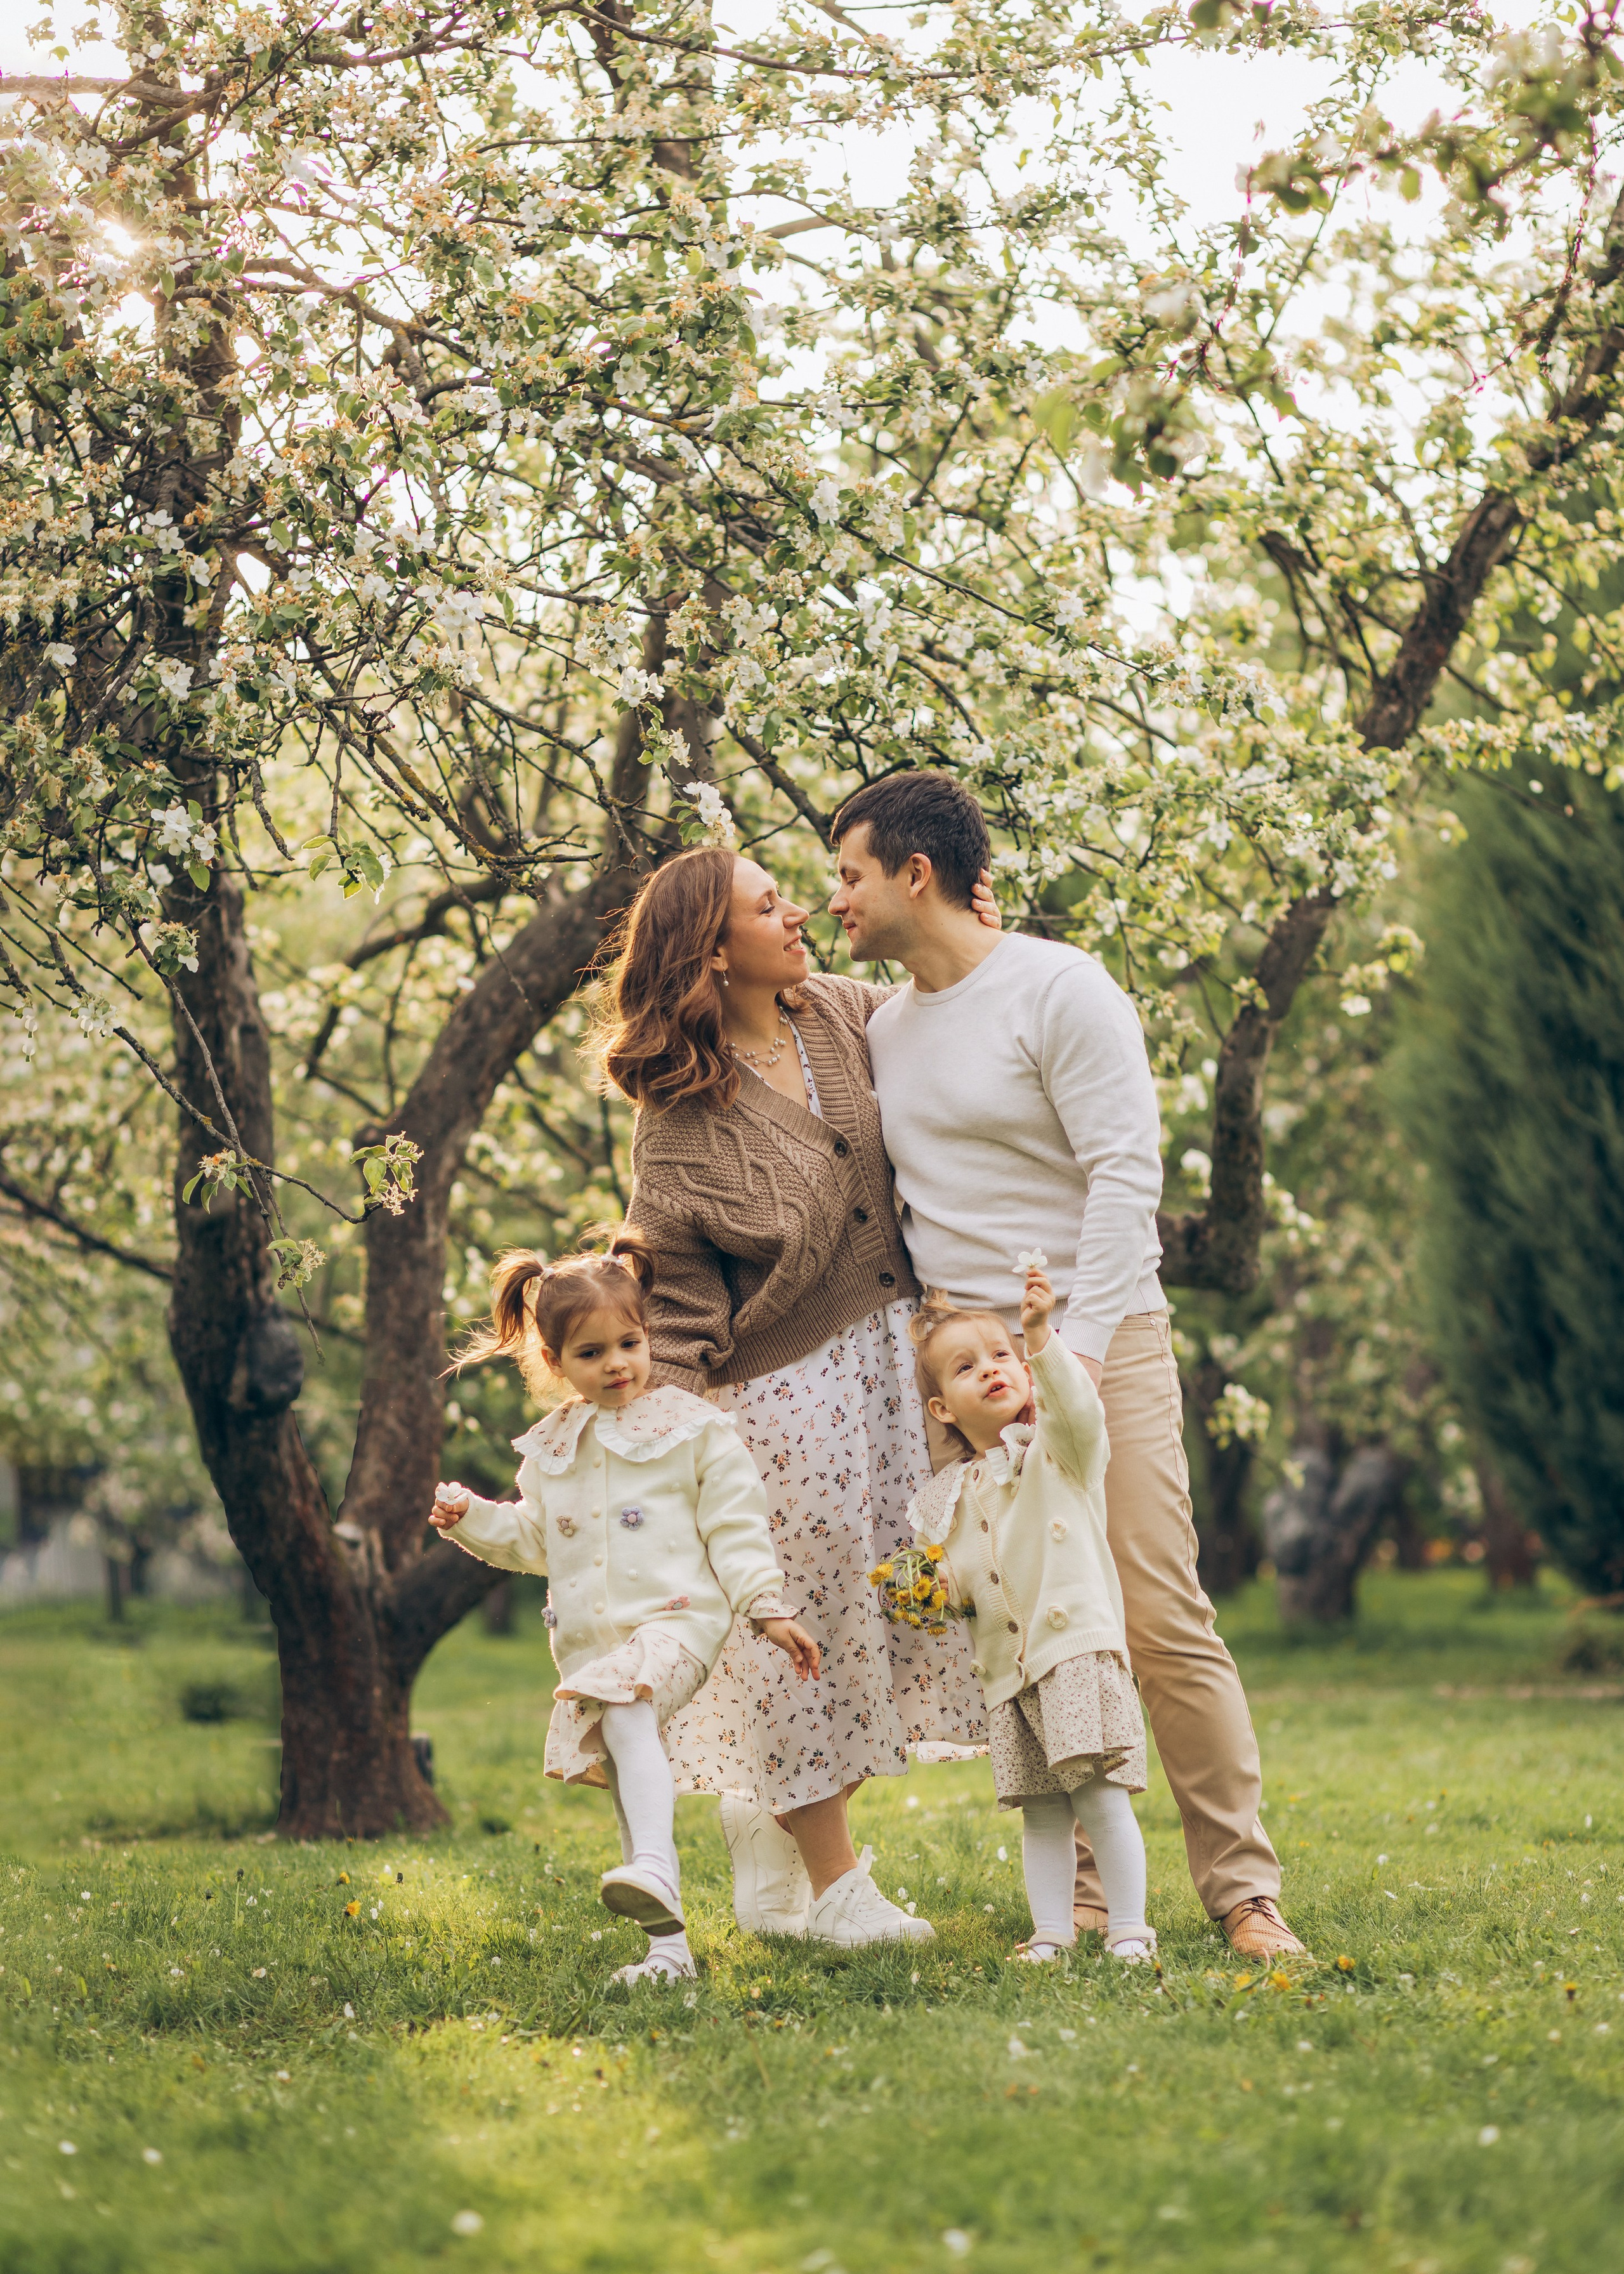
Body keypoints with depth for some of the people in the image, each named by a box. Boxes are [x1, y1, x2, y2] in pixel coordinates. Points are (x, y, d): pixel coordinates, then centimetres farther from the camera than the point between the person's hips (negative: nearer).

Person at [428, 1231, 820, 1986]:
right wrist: (472, 1519, 11)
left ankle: (655, 1869, -52)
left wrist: (768, 1609, -6)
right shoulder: (551, 1449, 14)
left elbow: (736, 1527, 0)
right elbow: (534, 1536, 26)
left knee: (628, 1713, -35)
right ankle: (668, 1945, 12)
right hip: (590, 1641, 6)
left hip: (673, 1619, -6)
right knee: (627, 1788, 7)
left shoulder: (690, 1428, 0)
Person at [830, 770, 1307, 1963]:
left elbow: (1126, 1179, -12)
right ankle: (1082, 1897, 7)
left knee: (1162, 1618, -9)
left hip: (1098, 1339, -6)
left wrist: (1072, 1356, -19)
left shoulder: (1061, 989, -6)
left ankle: (1246, 1892, -2)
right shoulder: (884, 1027, 14)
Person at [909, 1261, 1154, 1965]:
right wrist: (935, 1589, 2)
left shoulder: (1057, 1449, 3)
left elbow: (1077, 1406, -21)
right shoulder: (950, 1498, 17)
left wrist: (1040, 1334, -34)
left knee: (1100, 1794, -11)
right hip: (1009, 1665, 5)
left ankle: (1128, 1929, -4)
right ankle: (1051, 1933, 11)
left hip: (1078, 1647, -5)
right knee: (1042, 1813, 6)